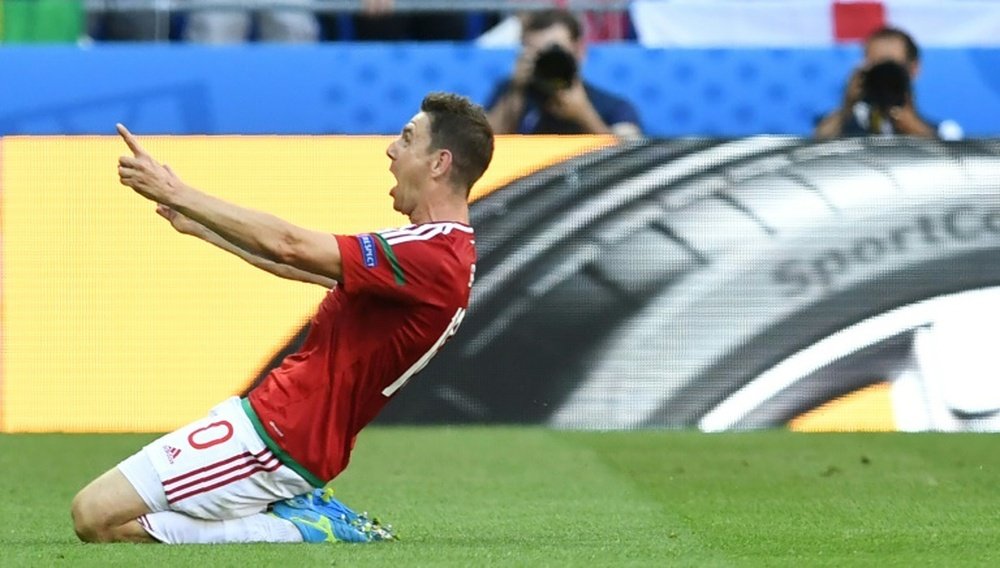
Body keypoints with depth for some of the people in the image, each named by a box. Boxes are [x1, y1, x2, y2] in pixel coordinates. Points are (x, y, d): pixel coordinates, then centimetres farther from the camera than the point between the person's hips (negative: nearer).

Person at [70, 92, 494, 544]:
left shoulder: (434, 256, -20)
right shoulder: (440, 247, 12)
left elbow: (289, 247, -23)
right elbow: (305, 264, 21)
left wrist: (175, 192, -16)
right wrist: (198, 225, 25)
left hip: (277, 435, -10)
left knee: (95, 516, -12)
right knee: (98, 513, 15)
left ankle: (301, 528, -9)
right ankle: (301, 517, 9)